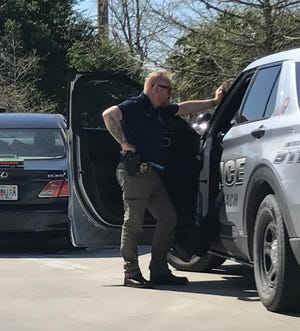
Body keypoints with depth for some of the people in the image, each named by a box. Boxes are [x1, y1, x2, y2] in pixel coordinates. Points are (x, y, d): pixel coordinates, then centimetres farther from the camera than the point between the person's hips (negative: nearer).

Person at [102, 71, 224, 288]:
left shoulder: (158, 111, 22)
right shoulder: (135, 106, -5)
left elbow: (185, 108, 34)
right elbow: (109, 114, -21)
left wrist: (214, 102, 37)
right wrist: (124, 143, -18)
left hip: (152, 173, 10)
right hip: (135, 172, -10)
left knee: (168, 218, 8)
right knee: (133, 222, -7)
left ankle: (159, 271, 13)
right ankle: (131, 274, -4)